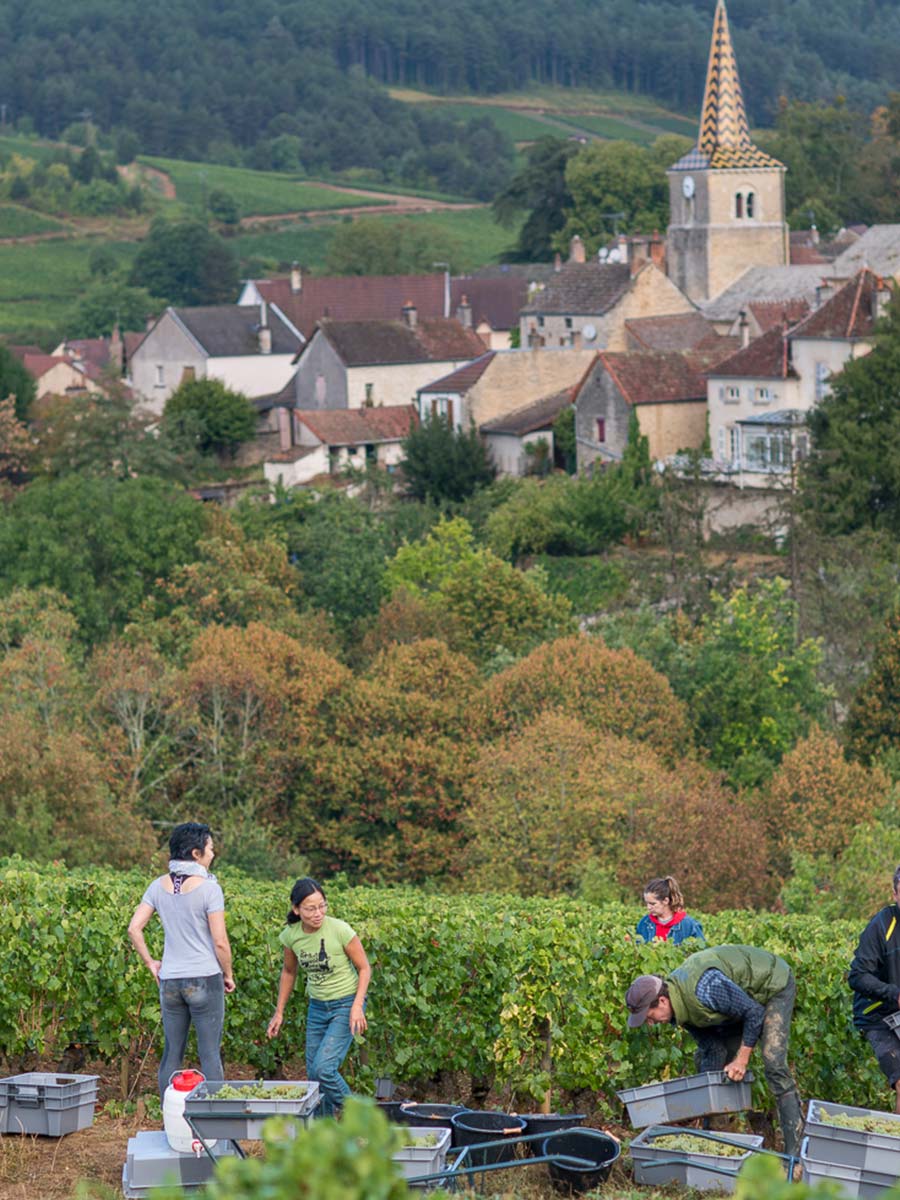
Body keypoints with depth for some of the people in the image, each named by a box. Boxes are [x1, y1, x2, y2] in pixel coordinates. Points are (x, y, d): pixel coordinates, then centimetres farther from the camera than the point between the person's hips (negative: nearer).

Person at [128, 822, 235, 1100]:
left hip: (169, 980, 5)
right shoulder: (208, 888, -13)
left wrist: (150, 963, 11)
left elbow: (134, 928, 1)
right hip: (204, 978, -5)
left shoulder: (159, 886, 3)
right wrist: (228, 975, 2)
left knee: (172, 1054, 11)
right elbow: (220, 942, -12)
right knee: (210, 1054, 1)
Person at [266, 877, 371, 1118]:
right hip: (317, 1007, 5)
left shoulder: (339, 930, -20)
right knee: (313, 1074, 4)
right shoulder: (291, 936, -6)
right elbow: (289, 972, 13)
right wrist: (279, 1012, 14)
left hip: (346, 1005, -5)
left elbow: (364, 969, -9)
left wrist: (357, 1007, -19)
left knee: (324, 1067, -20)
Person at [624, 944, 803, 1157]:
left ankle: (795, 1148, -21)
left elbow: (754, 1012, -30)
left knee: (774, 1064, -21)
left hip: (774, 985, -9)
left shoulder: (703, 990, -40)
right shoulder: (675, 1007, -11)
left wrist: (742, 1059, -25)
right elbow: (710, 1045, -3)